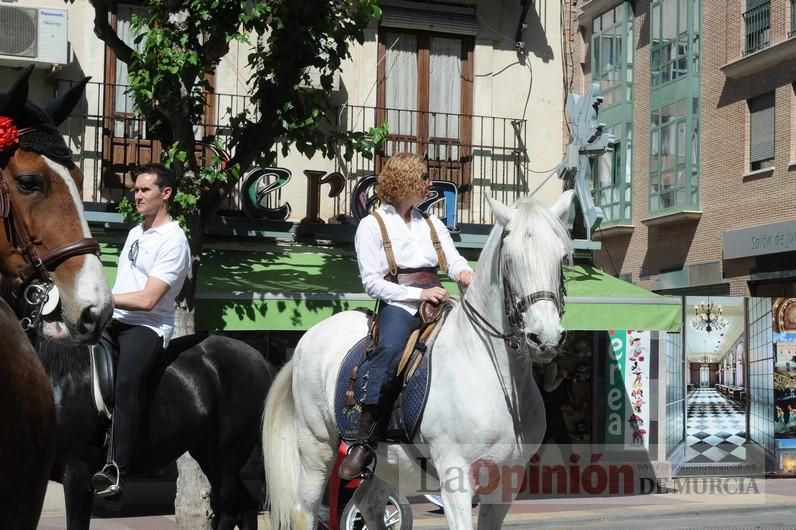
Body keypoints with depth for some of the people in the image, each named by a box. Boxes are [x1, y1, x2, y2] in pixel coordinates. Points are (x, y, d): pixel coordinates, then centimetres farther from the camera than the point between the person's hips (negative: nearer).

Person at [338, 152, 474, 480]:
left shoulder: (432, 224, 24)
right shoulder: (372, 225, 7)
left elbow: (454, 260, 15)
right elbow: (372, 282, -1)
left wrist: (464, 273, -11)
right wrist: (418, 294, -12)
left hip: (435, 301, 5)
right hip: (398, 304, -5)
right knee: (390, 349, -36)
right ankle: (364, 443, -35)